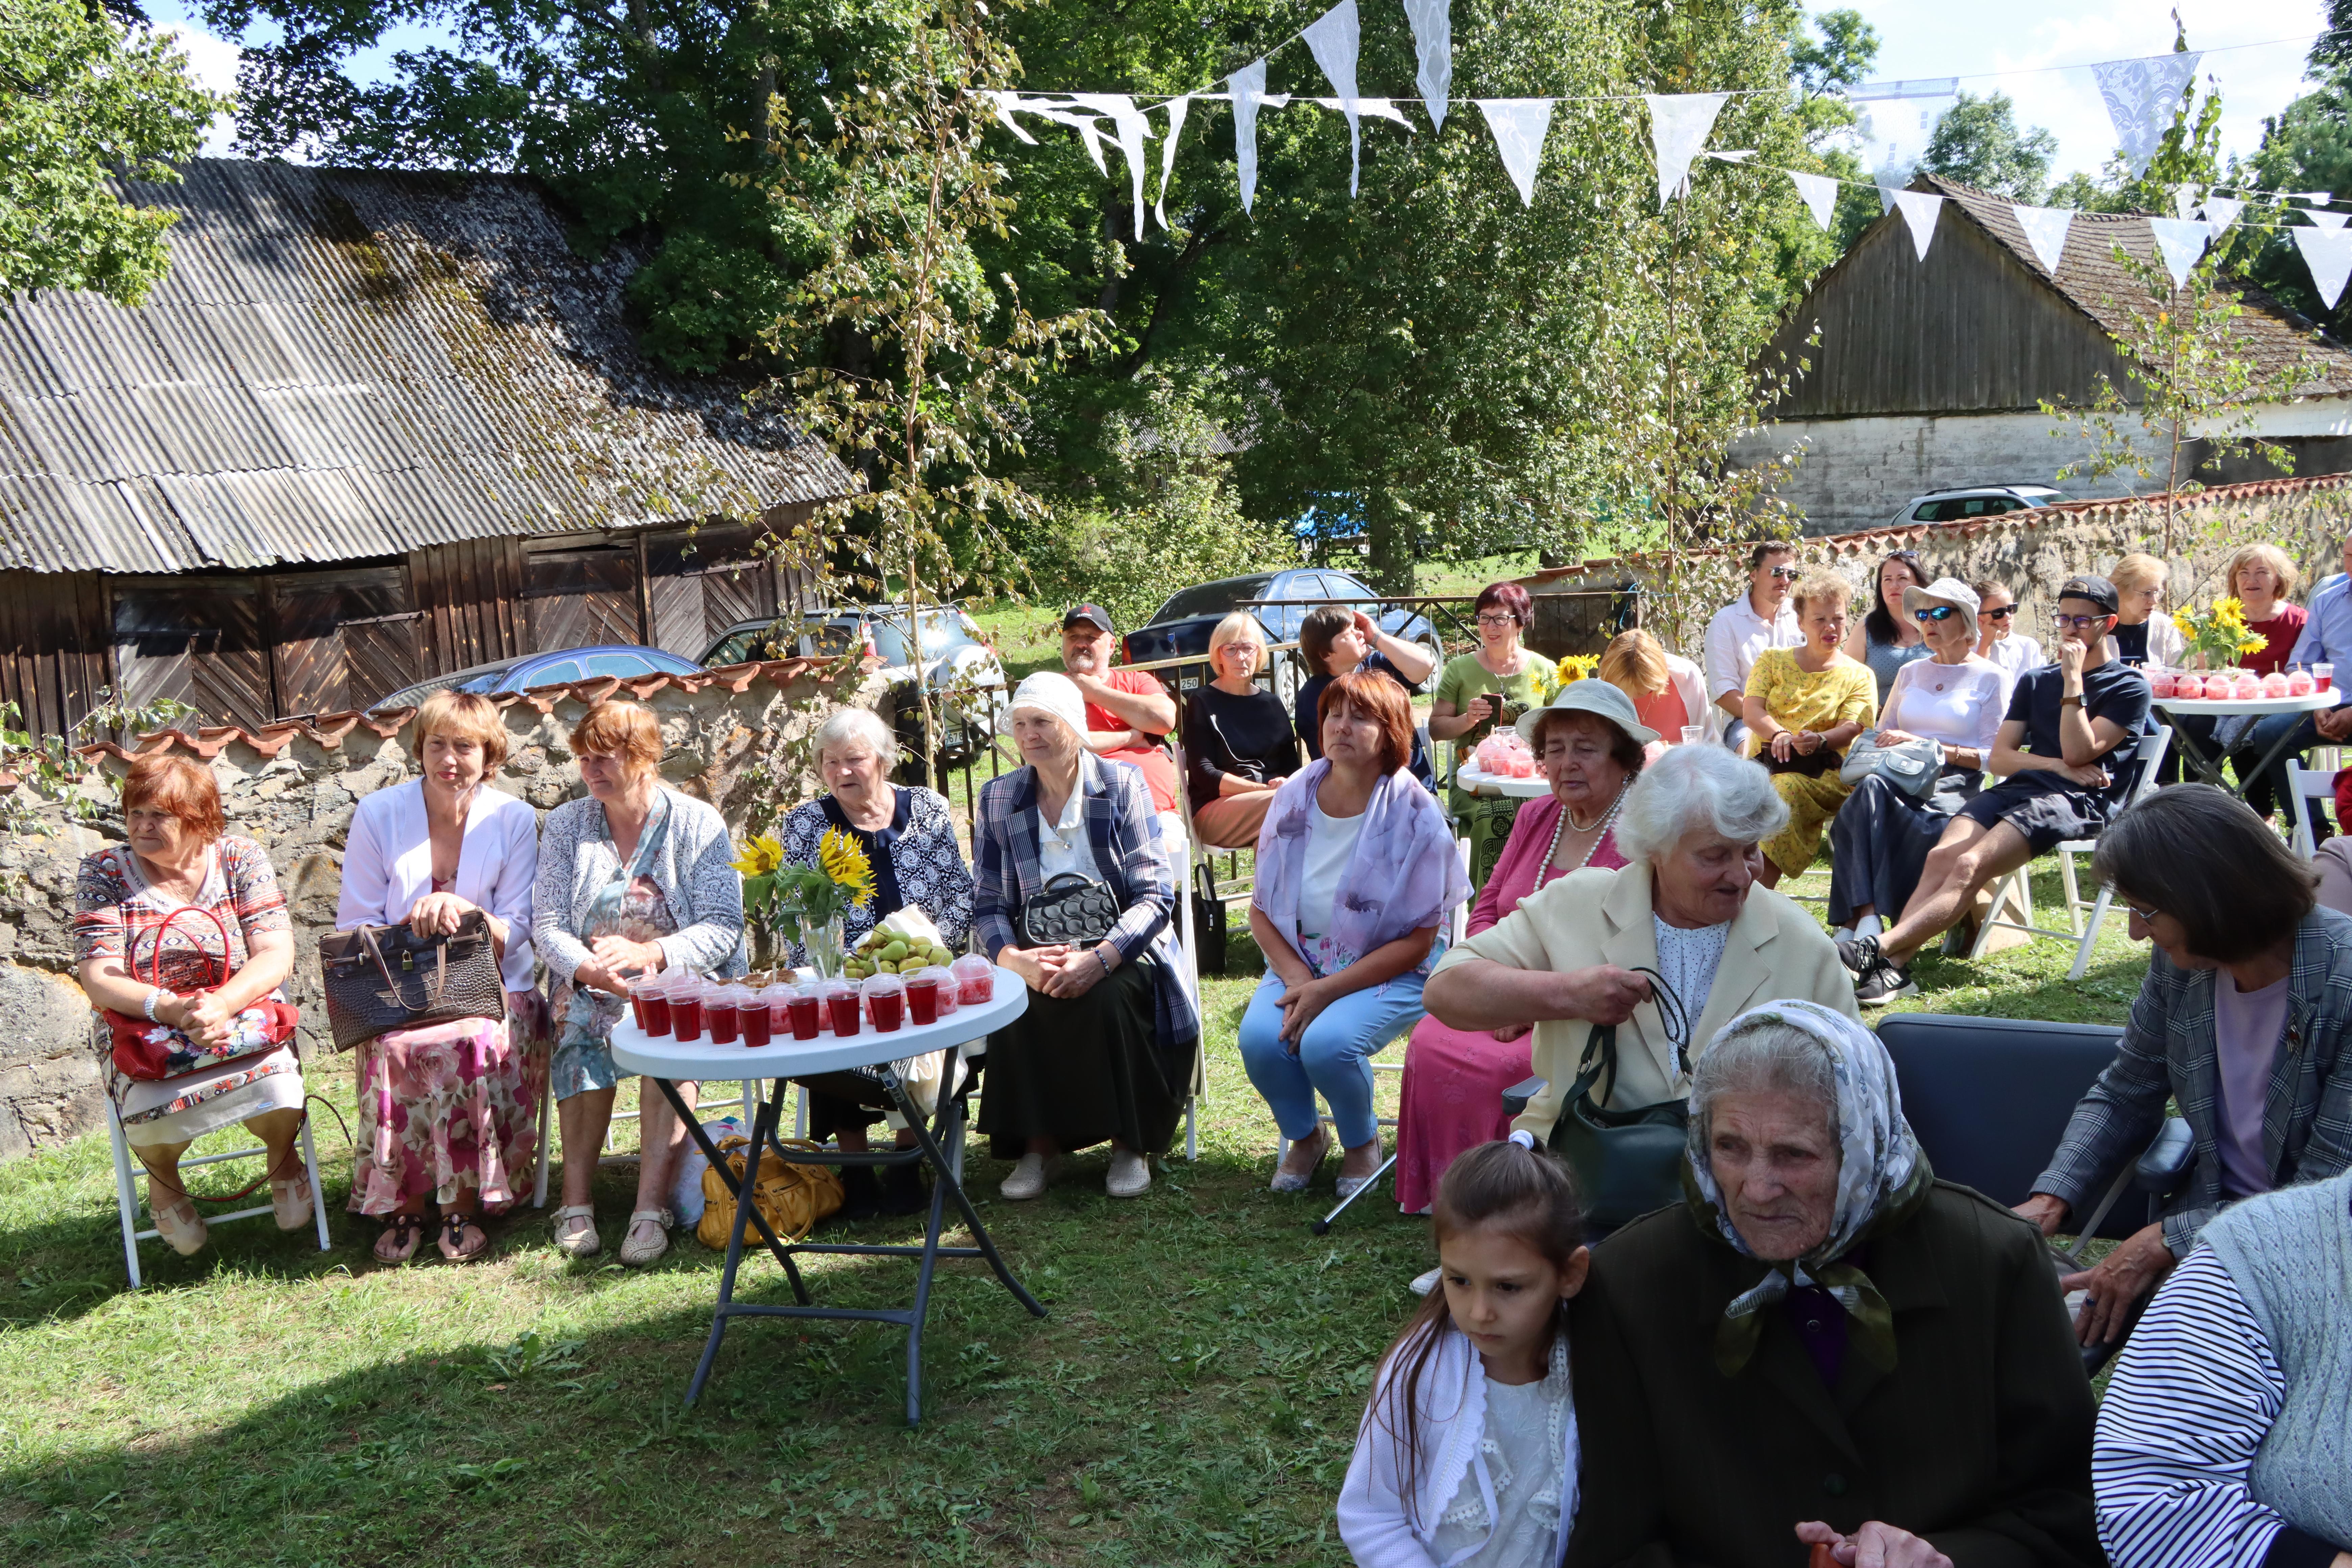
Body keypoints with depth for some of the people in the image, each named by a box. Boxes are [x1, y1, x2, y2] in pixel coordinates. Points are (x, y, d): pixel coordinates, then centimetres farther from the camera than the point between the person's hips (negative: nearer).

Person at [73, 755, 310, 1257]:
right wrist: (170, 1008, -28)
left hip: (246, 1022, 0)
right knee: (151, 1111, -31)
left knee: (274, 1085, -31)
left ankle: (282, 1155, 6)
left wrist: (222, 1004, -27)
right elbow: (99, 981, -8)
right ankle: (162, 1176, 7)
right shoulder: (101, 873, 0)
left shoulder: (241, 859, 1)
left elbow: (277, 957, -7)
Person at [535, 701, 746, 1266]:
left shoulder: (698, 823, 2)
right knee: (582, 1027, -32)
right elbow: (547, 925, 2)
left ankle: (651, 1208, -39)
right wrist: (589, 968, -20)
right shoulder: (566, 825, 11)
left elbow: (723, 928, -7)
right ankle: (576, 1204, -30)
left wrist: (646, 955, -23)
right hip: (590, 985, 2)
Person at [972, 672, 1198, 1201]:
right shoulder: (998, 799, 6)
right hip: (1038, 952, 2)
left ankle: (1130, 1145, -14)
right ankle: (1039, 1143, -14)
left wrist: (1099, 959, -26)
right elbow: (988, 906, 3)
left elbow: (1156, 896, -10)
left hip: (1119, 951, -2)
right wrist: (1015, 959, -20)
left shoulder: (1121, 786, -3)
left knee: (1109, 996, -33)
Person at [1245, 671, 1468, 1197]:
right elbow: (1261, 911, 6)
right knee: (1260, 1037, -25)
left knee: (1328, 1042, -31)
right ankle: (1304, 1136, 8)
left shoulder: (1415, 815, -13)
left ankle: (1362, 1143, 3)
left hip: (1390, 973, -4)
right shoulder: (1295, 797, 0)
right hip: (1299, 962, 4)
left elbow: (1417, 942, -12)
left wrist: (1328, 990, -20)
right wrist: (1296, 977, -12)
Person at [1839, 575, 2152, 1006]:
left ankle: (1878, 949, -45)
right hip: (2020, 788, 6)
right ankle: (1893, 966, -40)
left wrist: (2073, 679, -5)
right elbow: (2000, 756, 16)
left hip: (2078, 800, -6)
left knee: (1970, 867, -30)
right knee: (1941, 857, -25)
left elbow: (2078, 752, -6)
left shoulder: (2130, 686, 8)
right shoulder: (2036, 681, 26)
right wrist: (2055, 764, -1)